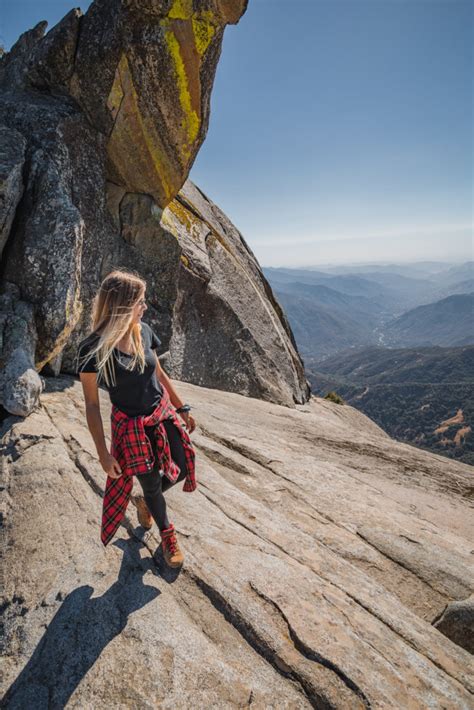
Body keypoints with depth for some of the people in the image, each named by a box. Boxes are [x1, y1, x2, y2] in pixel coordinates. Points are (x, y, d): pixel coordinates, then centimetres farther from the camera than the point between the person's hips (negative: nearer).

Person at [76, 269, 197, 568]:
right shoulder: (92, 349, -22)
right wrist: (103, 453, -10)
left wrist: (183, 408, 12)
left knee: (182, 469, 11)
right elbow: (92, 404, -14)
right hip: (131, 426, -4)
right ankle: (168, 535, 44)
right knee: (151, 485, 13)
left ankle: (147, 501, 45)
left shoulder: (144, 331, -6)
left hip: (163, 414, 5)